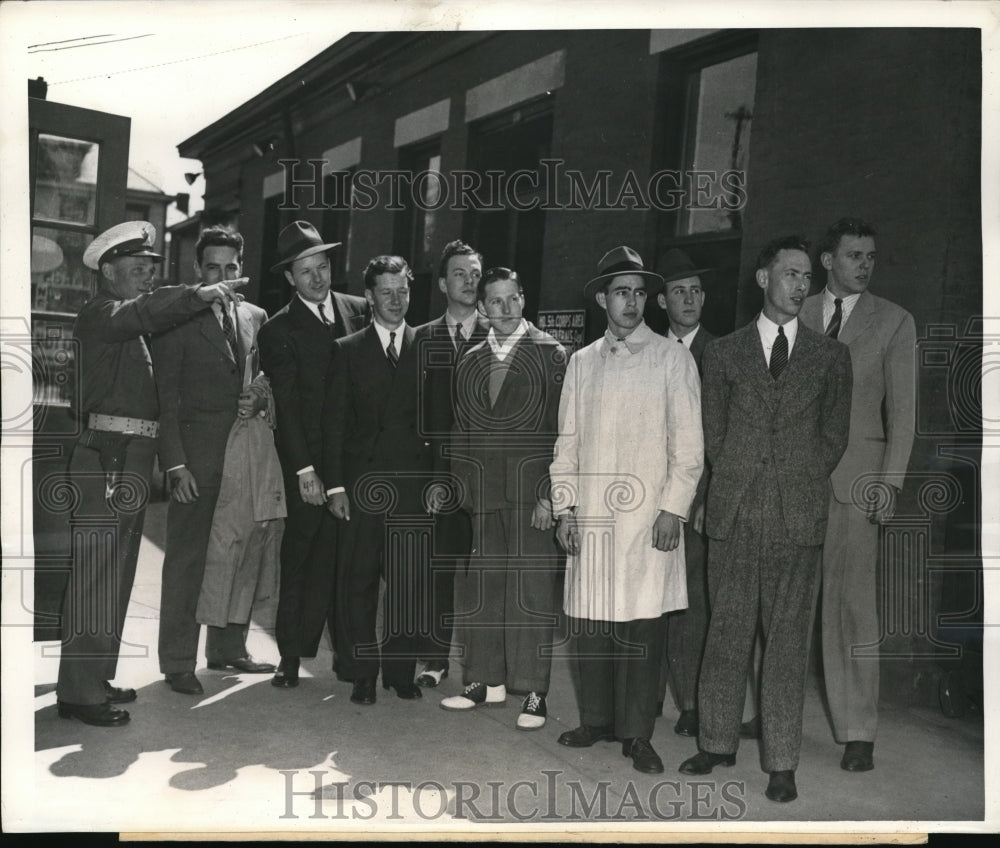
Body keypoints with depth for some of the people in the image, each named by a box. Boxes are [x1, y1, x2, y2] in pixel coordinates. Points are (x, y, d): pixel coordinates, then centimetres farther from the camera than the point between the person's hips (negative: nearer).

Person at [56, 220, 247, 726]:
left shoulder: (142, 326, 21)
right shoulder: (99, 314, -6)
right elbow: (140, 313, -26)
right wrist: (198, 295, -37)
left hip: (134, 463, 9)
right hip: (104, 459, -9)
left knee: (115, 573, 14)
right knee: (94, 572, -6)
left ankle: (95, 679, 25)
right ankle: (79, 692, 1)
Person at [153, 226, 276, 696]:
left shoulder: (256, 318, 14)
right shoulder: (177, 320, -1)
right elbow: (164, 398, -4)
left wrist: (259, 401, -2)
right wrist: (175, 464, -12)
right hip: (197, 453, -5)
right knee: (186, 558, -1)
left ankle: (228, 648, 24)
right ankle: (178, 662, 8)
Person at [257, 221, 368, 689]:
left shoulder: (359, 311, 10)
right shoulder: (278, 331, -1)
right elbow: (286, 405, -5)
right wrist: (305, 470, -11)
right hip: (310, 457, -3)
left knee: (338, 554, 3)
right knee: (301, 555, 1)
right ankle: (290, 654, 12)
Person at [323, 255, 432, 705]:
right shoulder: (347, 351, 8)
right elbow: (334, 423, 4)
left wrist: (438, 477, -3)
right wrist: (334, 485, -3)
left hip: (414, 482, 0)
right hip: (362, 481, 0)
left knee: (410, 582, 2)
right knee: (358, 580, 4)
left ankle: (401, 670, 16)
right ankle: (361, 674, 16)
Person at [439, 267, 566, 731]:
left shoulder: (550, 353, -1)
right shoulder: (470, 361, 14)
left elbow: (561, 428, -6)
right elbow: (462, 428, 17)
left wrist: (549, 493, -12)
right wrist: (460, 482, 7)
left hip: (532, 488, -4)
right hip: (484, 489, 5)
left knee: (532, 587, -2)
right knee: (484, 584, 8)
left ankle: (533, 691, 7)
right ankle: (486, 680, 21)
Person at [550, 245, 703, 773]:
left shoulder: (673, 359, 4)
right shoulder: (582, 362, 13)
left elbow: (688, 445, 0)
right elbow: (567, 441, 12)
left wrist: (673, 509, -8)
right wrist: (565, 506, 4)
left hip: (649, 516, -3)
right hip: (590, 515, 3)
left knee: (643, 625, -3)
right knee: (587, 622, 6)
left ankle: (637, 734, 9)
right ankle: (595, 719, 22)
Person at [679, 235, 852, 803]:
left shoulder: (830, 356, 9)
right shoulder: (724, 352, 10)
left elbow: (835, 435, 11)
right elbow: (712, 431, 11)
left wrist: (802, 486, 4)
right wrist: (738, 485, 5)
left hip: (798, 517, 0)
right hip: (735, 514, 1)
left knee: (788, 639, 3)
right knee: (728, 630, 7)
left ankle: (782, 762, 12)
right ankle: (718, 743, 21)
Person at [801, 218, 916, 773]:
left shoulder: (893, 322, 7)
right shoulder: (797, 316, 11)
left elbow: (901, 409, 3)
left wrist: (891, 481, -6)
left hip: (855, 477, -1)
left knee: (852, 603, -3)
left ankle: (857, 732, 7)